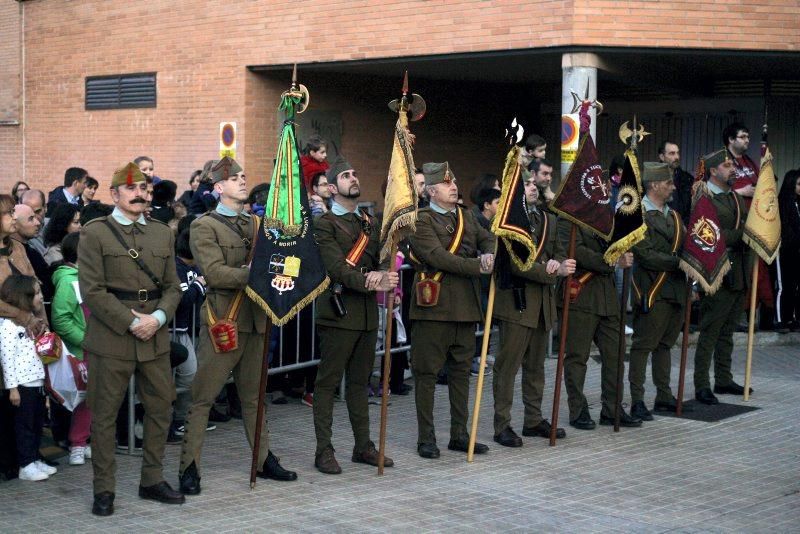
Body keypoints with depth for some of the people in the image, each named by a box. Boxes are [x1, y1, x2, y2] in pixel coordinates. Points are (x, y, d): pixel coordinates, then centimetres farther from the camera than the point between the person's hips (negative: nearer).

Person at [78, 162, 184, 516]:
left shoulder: (162, 234, 12)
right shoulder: (94, 234, -3)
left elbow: (173, 287, 11)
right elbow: (92, 291, -10)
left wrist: (157, 318, -8)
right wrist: (131, 323, -14)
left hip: (155, 338, 5)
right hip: (110, 339, -5)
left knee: (160, 409, 9)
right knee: (104, 414, 2)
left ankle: (152, 480, 23)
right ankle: (104, 489, 12)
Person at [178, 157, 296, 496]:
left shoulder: (255, 224, 16)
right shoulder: (204, 226, -5)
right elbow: (215, 273, -17)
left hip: (254, 320, 6)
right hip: (222, 321, -6)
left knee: (254, 396, 15)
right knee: (202, 398, -2)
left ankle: (264, 459, 24)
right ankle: (189, 468, 3)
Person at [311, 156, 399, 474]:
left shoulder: (370, 223, 17)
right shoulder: (324, 225, -6)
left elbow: (380, 261, 11)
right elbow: (337, 269, -16)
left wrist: (380, 275, -11)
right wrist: (371, 283, -26)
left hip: (367, 315, 7)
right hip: (338, 314, -7)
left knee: (360, 381, 14)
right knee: (328, 383, -1)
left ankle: (363, 446, 21)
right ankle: (324, 450, 3)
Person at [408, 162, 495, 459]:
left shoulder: (466, 217, 17)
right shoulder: (420, 220, -7)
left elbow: (487, 238, 11)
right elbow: (437, 256, -17)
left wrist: (488, 254, -12)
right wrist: (477, 266, -18)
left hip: (466, 306, 7)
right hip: (434, 306, -7)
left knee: (461, 370, 12)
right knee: (427, 372, 0)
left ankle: (459, 434, 20)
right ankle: (426, 438, 7)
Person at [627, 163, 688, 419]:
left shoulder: (672, 215, 18)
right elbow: (645, 255, -18)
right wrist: (678, 262, -19)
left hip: (675, 290, 8)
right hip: (652, 290, -8)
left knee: (665, 344, 15)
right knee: (643, 345, -3)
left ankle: (664, 397, 23)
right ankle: (637, 401, 1)